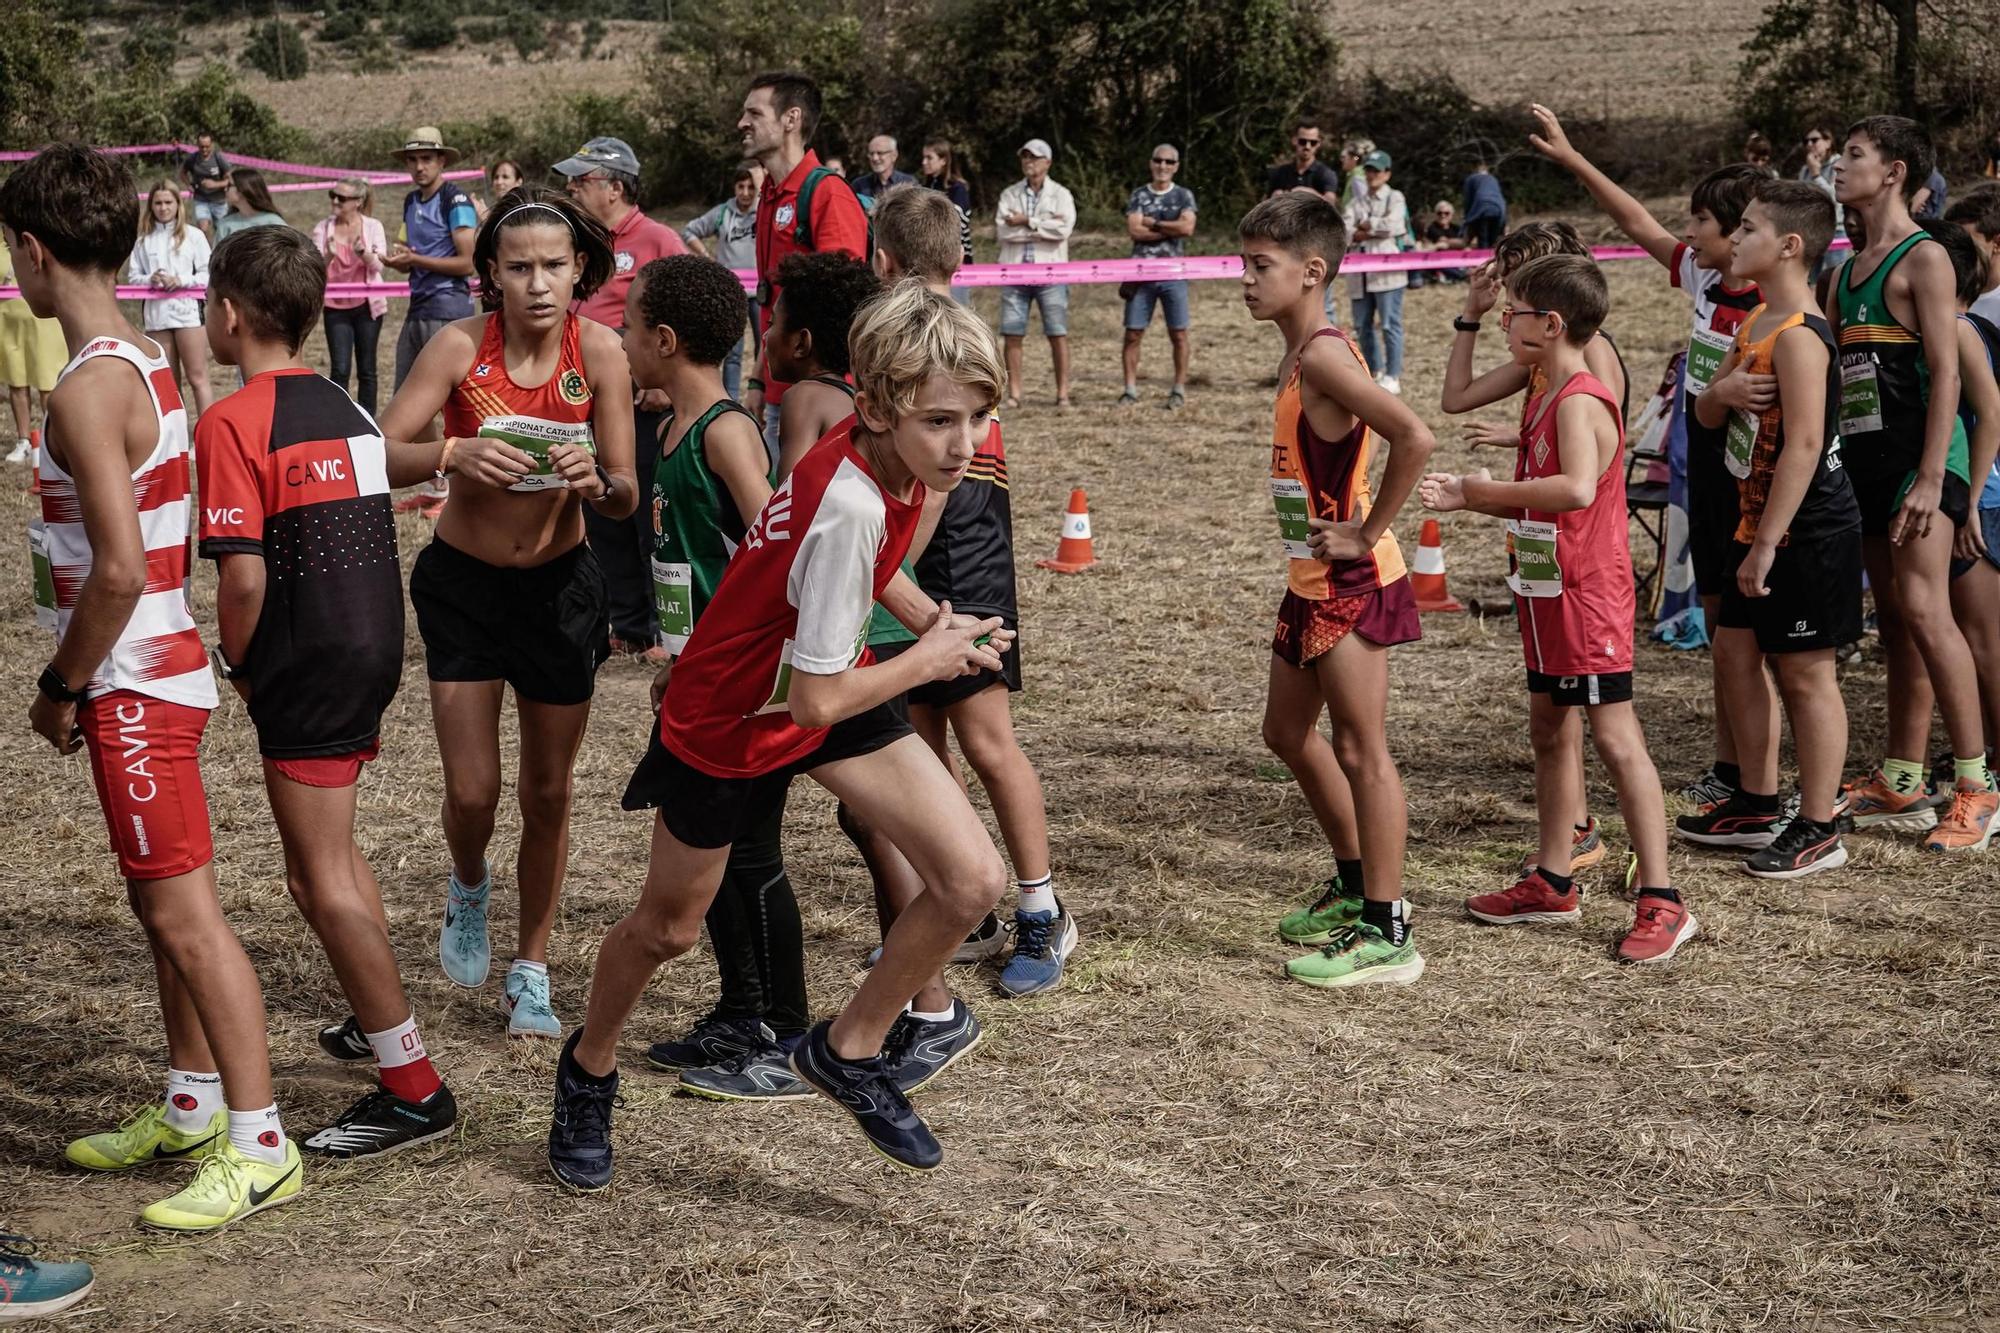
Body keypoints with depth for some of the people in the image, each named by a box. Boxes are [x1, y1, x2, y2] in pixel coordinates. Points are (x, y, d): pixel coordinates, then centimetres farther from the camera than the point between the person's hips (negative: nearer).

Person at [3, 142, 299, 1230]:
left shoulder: (87, 389, -19)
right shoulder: (147, 365, 10)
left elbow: (118, 570, -25)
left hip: (132, 684, -10)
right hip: (163, 669, 10)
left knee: (185, 913, -5)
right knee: (163, 902, 18)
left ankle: (259, 1145, 0)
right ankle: (192, 1108, 30)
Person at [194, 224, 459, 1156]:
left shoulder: (233, 424, -14)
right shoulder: (346, 407, 10)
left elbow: (243, 577, -21)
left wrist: (235, 665, -3)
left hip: (306, 662, -9)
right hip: (376, 644, 9)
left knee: (320, 877, -2)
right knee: (332, 849, 25)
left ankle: (415, 1090, -2)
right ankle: (380, 1019, 38)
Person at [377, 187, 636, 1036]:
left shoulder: (599, 352, -14)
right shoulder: (461, 346, -16)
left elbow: (626, 499, -14)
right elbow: (377, 456, -21)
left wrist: (595, 482, -36)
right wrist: (453, 455, -39)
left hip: (560, 586, 1)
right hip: (463, 585, -1)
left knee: (548, 793, 9)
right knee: (471, 792, -4)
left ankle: (531, 973, 28)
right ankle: (468, 888, 33)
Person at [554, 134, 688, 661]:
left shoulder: (658, 240, -7)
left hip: (642, 405, -7)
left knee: (652, 520, -1)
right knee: (602, 523, 12)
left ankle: (664, 632, 7)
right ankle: (627, 627, 22)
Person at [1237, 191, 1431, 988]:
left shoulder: (1322, 356, -19)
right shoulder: (1301, 356, 10)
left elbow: (1414, 438, -30)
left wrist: (1368, 533, -22)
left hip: (1351, 586, -10)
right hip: (1312, 585, 10)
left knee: (1361, 751, -4)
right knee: (1288, 733, 20)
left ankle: (1385, 935, 3)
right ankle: (1356, 884, 34)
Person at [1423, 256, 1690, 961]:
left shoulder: (1580, 401, -18)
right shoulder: (1548, 395, 13)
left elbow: (1576, 489, -37)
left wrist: (1486, 490, -26)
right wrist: (1468, 498, 5)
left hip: (1587, 597, -10)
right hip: (1546, 591, 10)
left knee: (1616, 739, -8)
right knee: (1547, 730, 15)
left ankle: (1661, 901, -4)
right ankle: (1553, 883, 26)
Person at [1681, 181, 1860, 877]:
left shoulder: (1799, 336, -20)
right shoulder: (1756, 323, 11)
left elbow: (1803, 445, -25)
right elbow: (1705, 414, 15)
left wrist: (1766, 544, -25)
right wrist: (1723, 389, -10)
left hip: (1809, 531, -10)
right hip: (1763, 523, 10)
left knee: (1805, 672, -2)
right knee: (1735, 650, 16)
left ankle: (1817, 830, 8)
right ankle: (1756, 806, 28)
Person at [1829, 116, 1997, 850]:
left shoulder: (1924, 258, -8)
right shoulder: (1848, 270, 18)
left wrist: (1930, 479, -21)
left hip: (1919, 454, -8)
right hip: (1866, 457, 8)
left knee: (1924, 610, -16)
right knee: (1894, 619, 9)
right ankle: (1901, 784, 14)